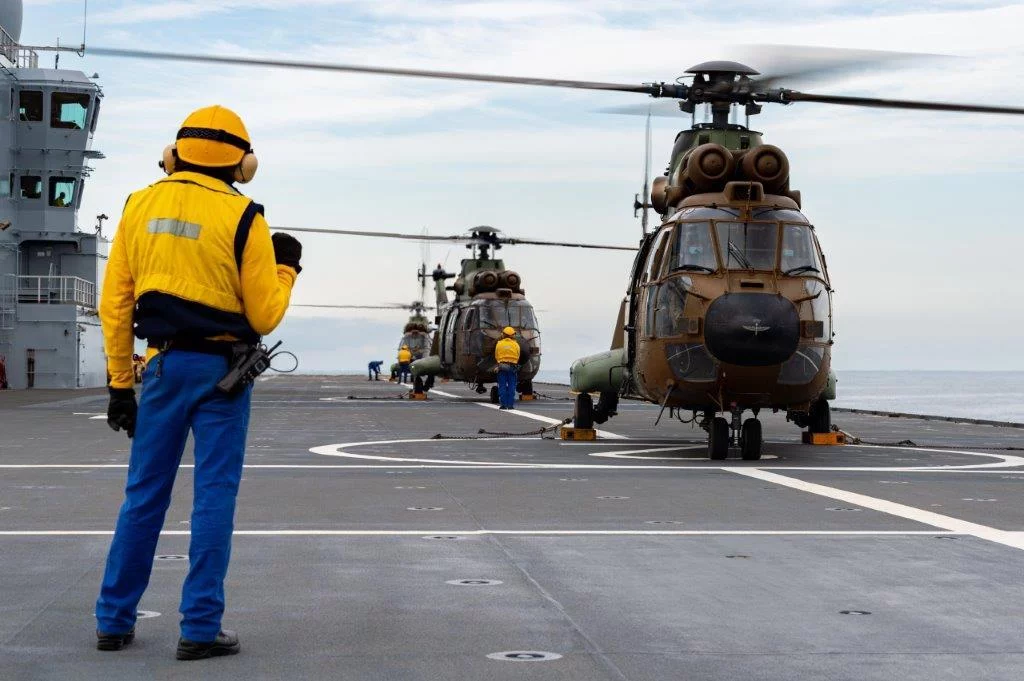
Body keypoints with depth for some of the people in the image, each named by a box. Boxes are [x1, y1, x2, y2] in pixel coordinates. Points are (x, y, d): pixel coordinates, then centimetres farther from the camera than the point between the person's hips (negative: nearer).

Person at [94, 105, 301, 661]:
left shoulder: (140, 206, 4)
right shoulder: (242, 217, -8)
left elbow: (115, 303, 5)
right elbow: (264, 316, -6)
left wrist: (119, 381, 11)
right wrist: (286, 270, 13)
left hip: (164, 364, 4)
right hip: (222, 368, -3)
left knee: (144, 494, 12)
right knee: (214, 496, 3)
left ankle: (114, 620, 17)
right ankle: (200, 628, 4)